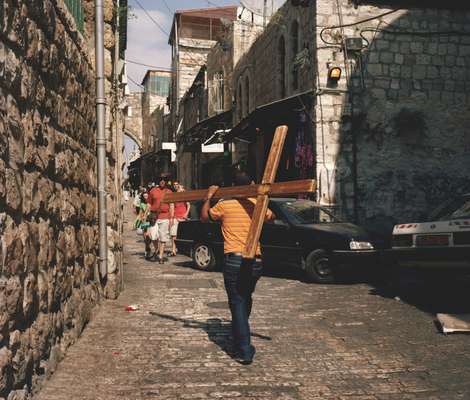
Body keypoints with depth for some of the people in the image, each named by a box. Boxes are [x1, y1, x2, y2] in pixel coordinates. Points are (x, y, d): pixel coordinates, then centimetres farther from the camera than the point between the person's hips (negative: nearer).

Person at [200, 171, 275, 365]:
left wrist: (208, 197, 23)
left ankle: (244, 351, -6)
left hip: (234, 260, -4)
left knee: (237, 304, -1)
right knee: (246, 300, 22)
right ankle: (240, 337, 39)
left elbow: (204, 217, 13)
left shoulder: (224, 205, -3)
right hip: (255, 261, 4)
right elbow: (271, 217, 27)